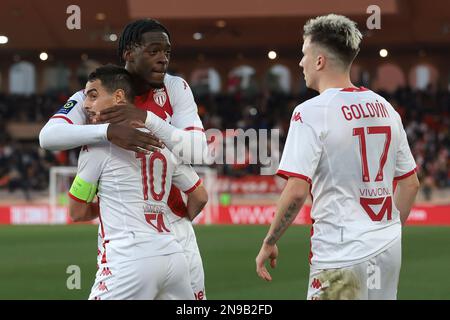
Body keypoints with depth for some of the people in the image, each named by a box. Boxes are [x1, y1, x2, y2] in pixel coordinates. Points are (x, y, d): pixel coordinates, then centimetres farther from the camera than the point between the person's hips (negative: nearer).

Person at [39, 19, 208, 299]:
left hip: (174, 224, 3)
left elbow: (197, 151, -12)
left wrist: (146, 118, -24)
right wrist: (109, 131, -38)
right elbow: (48, 136, -23)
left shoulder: (175, 89, 0)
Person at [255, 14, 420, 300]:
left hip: (341, 254, -7)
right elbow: (411, 183, 16)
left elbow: (297, 190, -17)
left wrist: (269, 243, -6)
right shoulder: (385, 108, 10)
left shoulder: (312, 112, -11)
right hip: (389, 250, 7)